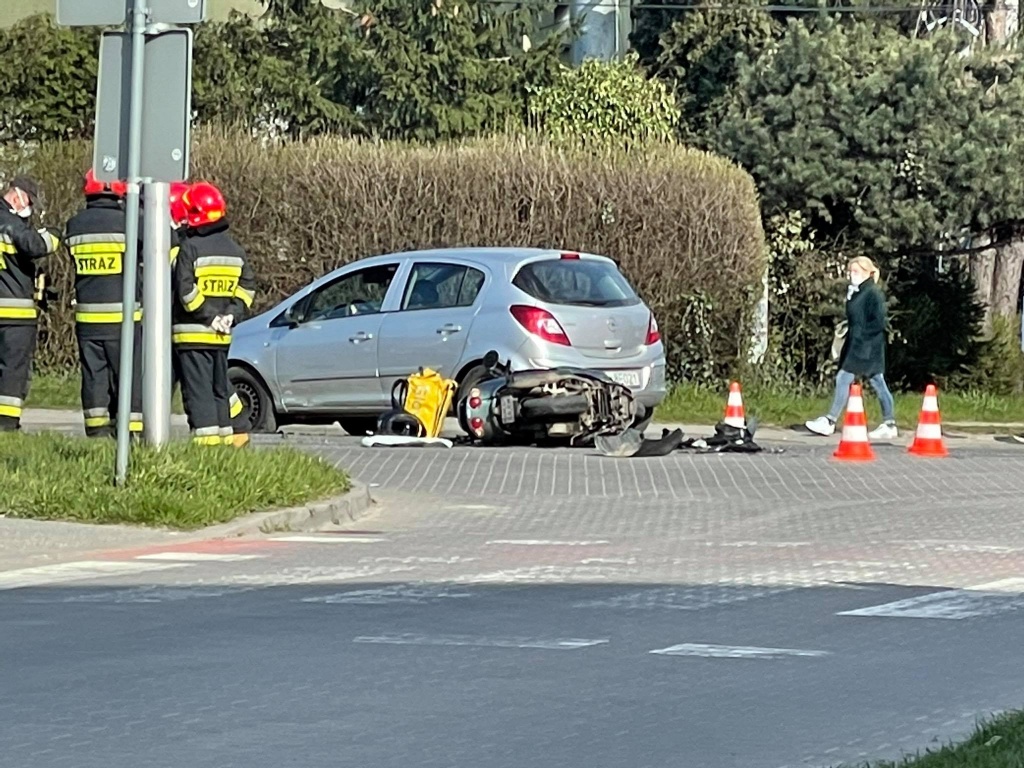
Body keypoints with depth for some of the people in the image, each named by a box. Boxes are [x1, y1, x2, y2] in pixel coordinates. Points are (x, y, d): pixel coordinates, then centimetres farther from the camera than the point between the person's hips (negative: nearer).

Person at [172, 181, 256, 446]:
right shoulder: (235, 249, 10)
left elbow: (185, 291, -17)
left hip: (192, 334, -6)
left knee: (198, 387, -5)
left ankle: (206, 434, -12)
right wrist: (230, 315, 3)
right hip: (222, 335, 6)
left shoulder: (190, 248, -11)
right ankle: (226, 433, 17)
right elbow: (247, 287, 9)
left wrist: (208, 317, -10)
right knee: (220, 386, 16)